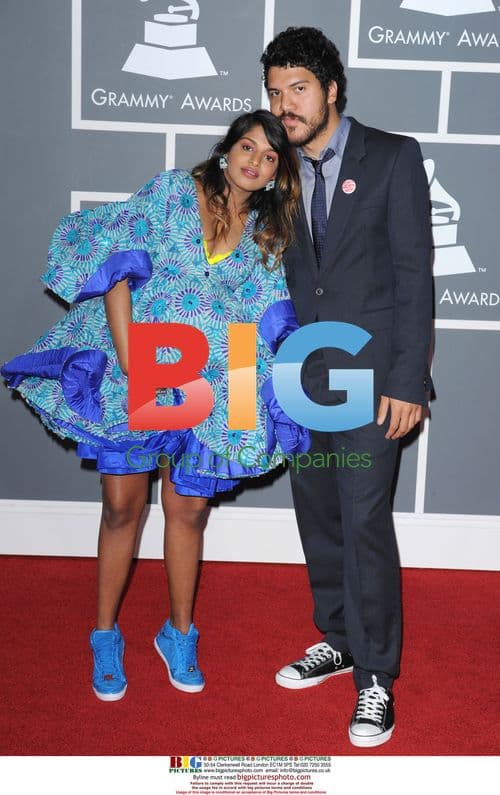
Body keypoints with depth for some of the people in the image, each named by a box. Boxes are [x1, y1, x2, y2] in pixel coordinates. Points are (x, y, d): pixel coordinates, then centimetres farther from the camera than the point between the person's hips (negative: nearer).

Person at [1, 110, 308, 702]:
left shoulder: (267, 234, 9)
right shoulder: (173, 190, -1)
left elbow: (264, 318, 10)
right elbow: (116, 270, -9)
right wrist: (130, 364, -16)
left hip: (207, 388, 3)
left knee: (189, 511, 8)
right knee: (122, 506, 3)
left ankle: (179, 633, 27)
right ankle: (105, 636, 21)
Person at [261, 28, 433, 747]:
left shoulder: (393, 158, -3)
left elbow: (414, 273, -8)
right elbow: (287, 276, 13)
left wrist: (408, 381, -14)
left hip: (370, 377, -5)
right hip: (304, 378, 5)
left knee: (364, 520, -6)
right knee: (317, 513, 12)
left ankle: (376, 677, 9)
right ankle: (338, 639, 31)